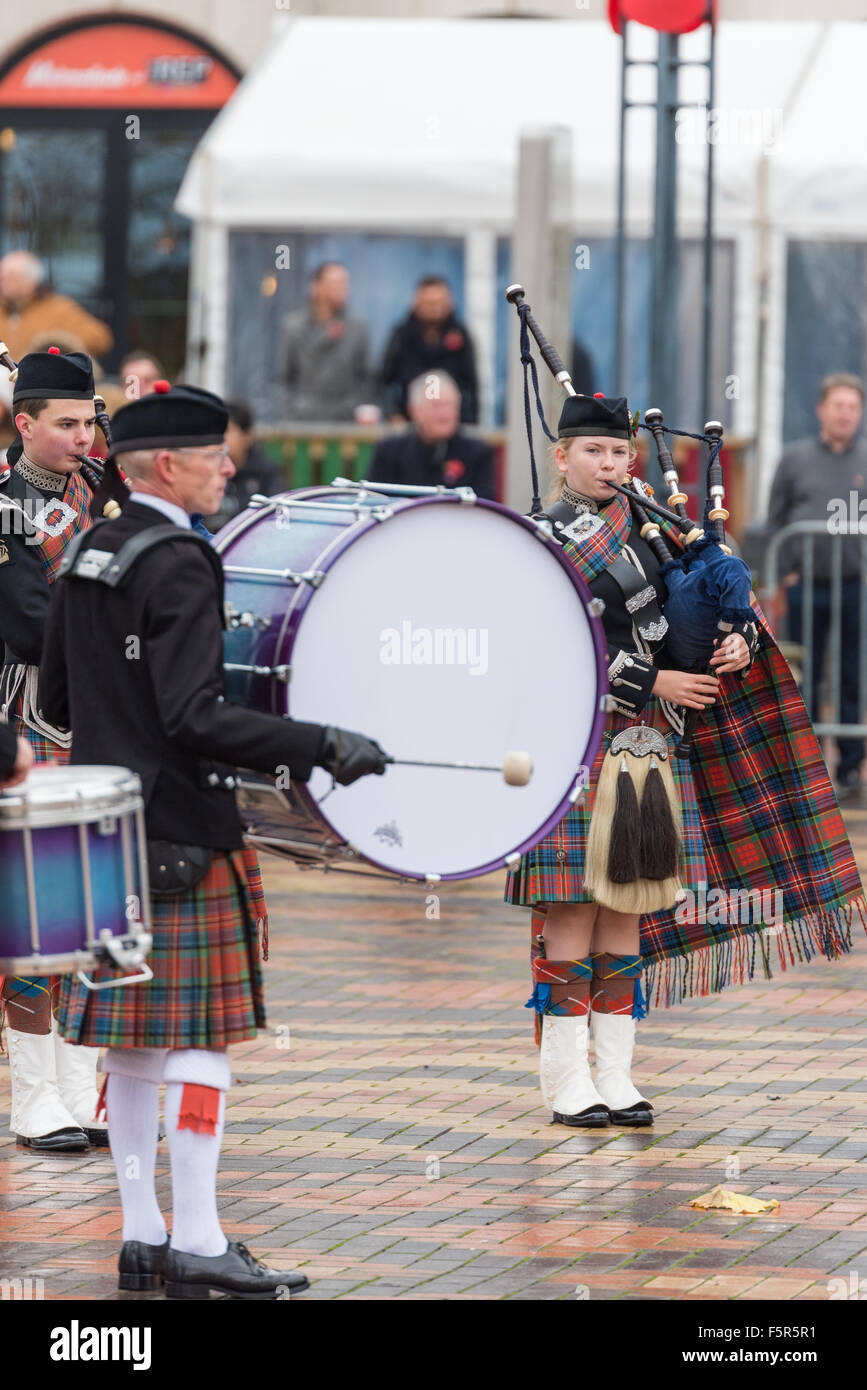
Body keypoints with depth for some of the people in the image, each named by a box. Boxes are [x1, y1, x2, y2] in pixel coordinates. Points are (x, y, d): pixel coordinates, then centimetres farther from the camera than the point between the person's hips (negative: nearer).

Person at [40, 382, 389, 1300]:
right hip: (181, 836, -9)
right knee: (198, 1034, -4)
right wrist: (322, 748, -24)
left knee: (127, 1037, 11)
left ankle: (142, 1236, 16)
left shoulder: (86, 555, 10)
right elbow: (194, 717, -24)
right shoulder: (178, 567, -17)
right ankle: (198, 1247, -4)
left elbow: (55, 700, 16)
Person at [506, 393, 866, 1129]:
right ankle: (568, 1083, -2)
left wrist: (741, 640, -5)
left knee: (627, 916, 7)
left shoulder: (650, 531, 13)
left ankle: (617, 1079, 10)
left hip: (647, 752, 6)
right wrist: (653, 682, -15)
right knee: (572, 916, -6)